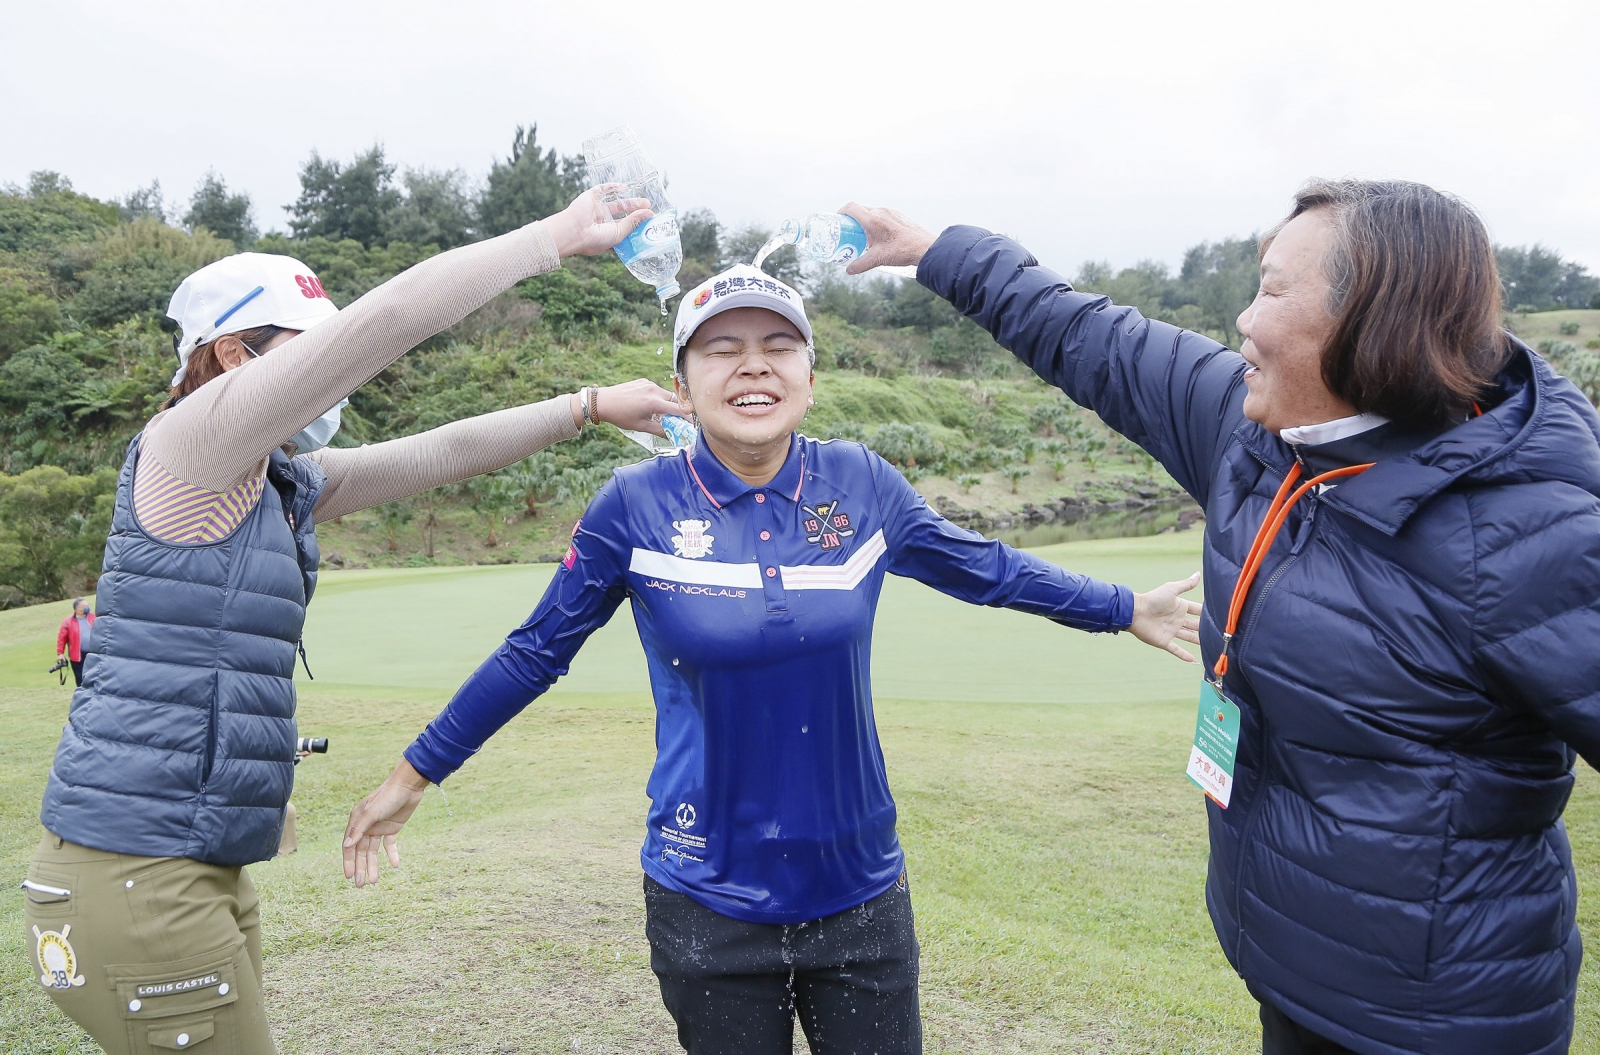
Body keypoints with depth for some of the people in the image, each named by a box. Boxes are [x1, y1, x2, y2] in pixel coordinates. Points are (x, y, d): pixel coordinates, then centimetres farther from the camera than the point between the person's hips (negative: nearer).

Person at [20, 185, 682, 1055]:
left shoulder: (284, 485, 11)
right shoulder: (188, 443, -12)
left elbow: (441, 454, 13)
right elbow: (384, 319, -18)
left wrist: (588, 406, 11)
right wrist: (558, 236, -13)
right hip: (133, 873, -8)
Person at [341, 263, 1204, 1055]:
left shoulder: (861, 484, -6)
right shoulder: (637, 505, -11)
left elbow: (986, 570, 8)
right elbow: (535, 654, 1)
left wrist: (1125, 609, 17)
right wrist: (415, 774, 7)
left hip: (859, 888, 2)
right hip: (707, 904, -1)